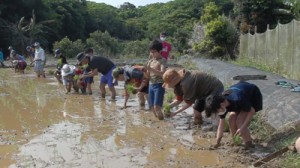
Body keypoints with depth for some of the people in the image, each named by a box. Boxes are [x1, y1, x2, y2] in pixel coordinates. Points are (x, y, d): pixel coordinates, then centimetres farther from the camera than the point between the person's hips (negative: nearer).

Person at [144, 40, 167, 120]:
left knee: (157, 107, -16)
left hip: (159, 85, -7)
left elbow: (162, 73, -20)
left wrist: (151, 69, -27)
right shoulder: (150, 61, 13)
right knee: (152, 107, 7)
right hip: (151, 85, 7)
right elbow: (147, 75, 15)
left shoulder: (162, 60, -6)